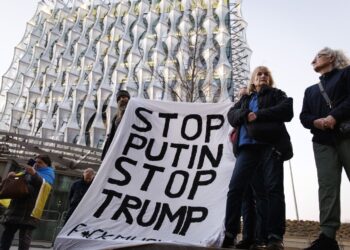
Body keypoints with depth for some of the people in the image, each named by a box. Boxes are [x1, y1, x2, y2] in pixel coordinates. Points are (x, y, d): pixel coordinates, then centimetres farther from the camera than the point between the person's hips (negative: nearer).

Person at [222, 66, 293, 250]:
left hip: (271, 145, -2)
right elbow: (231, 115, 14)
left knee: (273, 188, -10)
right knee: (235, 188, -9)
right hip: (248, 147, 3)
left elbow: (287, 110, 1)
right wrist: (245, 115, -8)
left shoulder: (277, 94, 20)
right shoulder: (245, 99, 29)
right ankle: (230, 234, -5)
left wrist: (257, 115, -6)